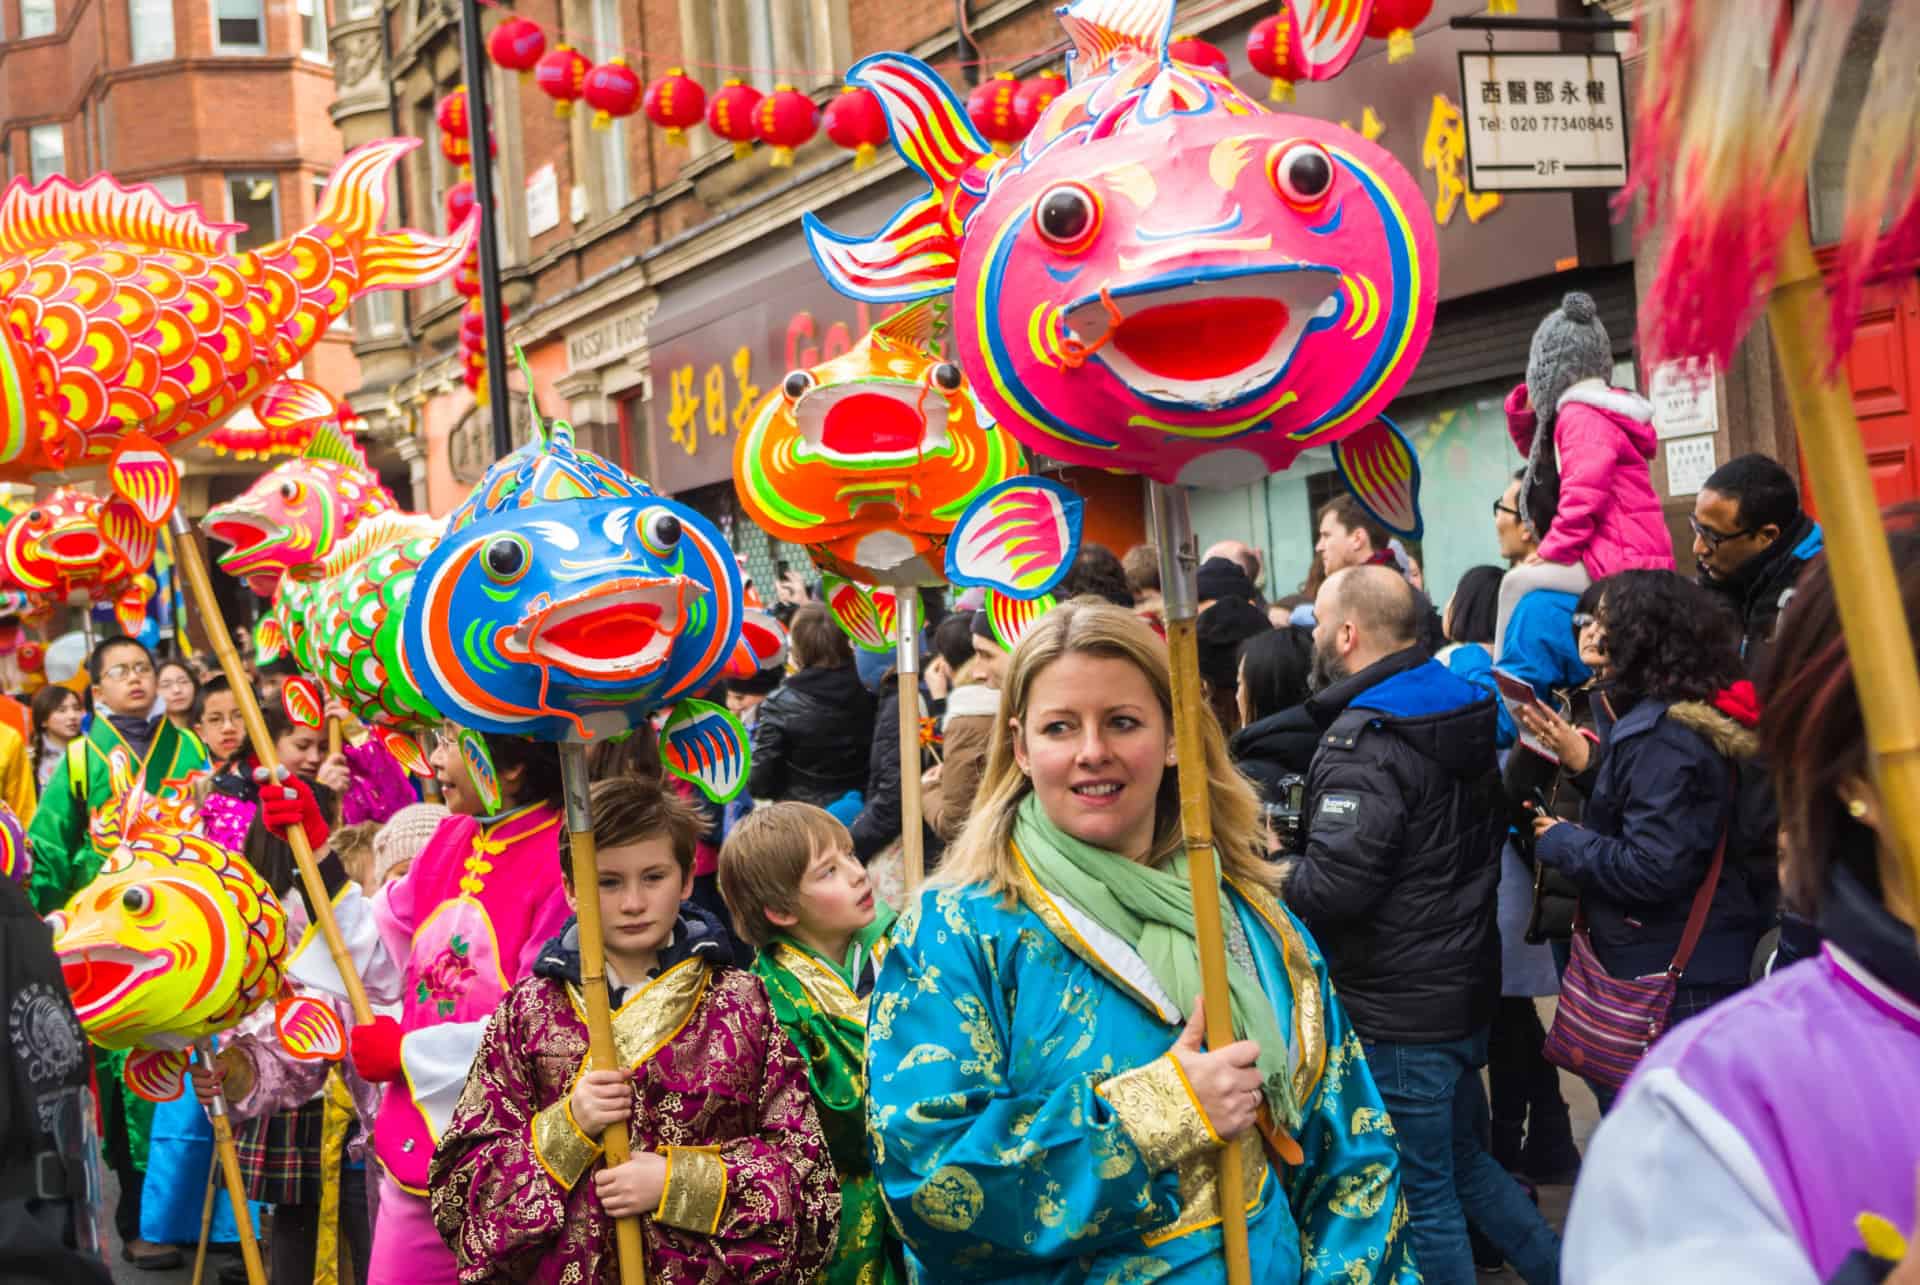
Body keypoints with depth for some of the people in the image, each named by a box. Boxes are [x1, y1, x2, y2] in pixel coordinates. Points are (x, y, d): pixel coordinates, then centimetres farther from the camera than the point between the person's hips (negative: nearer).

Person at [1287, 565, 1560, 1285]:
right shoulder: (1462, 711, 7)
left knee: (1425, 1192, 3)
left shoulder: (1363, 742, -22)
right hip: (1467, 989, 9)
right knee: (1463, 1158, 24)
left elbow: (1334, 887, -28)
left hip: (1399, 1013, -9)